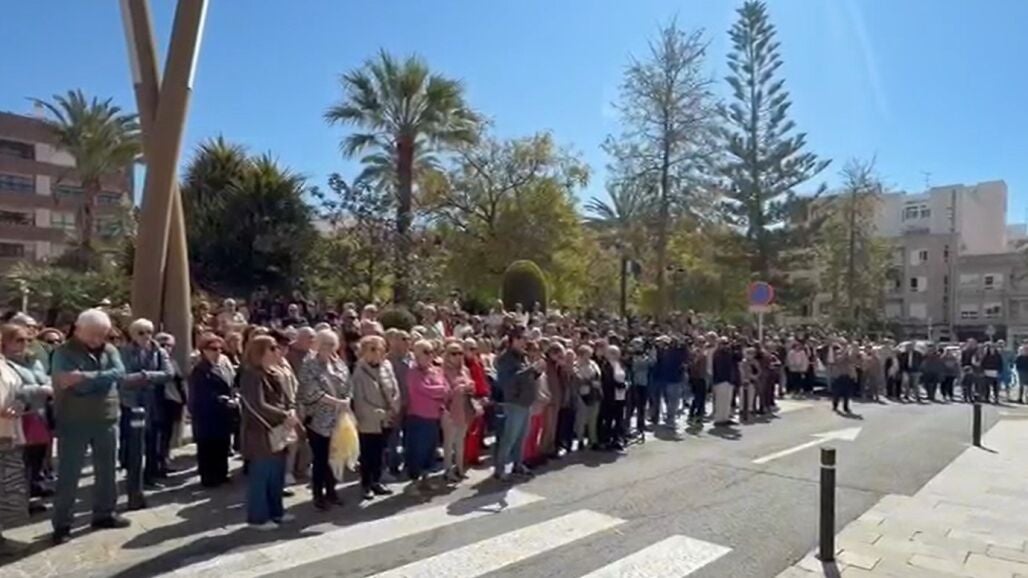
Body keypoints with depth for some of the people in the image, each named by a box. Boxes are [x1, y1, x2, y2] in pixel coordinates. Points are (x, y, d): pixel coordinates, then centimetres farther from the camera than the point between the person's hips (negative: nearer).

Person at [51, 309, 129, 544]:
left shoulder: (109, 350, 5)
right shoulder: (64, 352, -7)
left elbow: (119, 373, -14)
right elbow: (70, 383, -20)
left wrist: (85, 377, -21)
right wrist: (101, 378, -19)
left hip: (106, 419, 4)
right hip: (73, 422, -4)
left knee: (106, 470, 13)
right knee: (68, 474, 3)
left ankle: (104, 513, 27)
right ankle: (62, 524, 14)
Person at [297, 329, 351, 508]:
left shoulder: (339, 363, 7)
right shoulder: (309, 364, -8)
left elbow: (347, 387, 10)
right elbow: (314, 392, -16)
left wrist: (346, 402, -8)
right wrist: (338, 402, -16)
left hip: (337, 419, 5)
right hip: (318, 419, -5)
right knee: (319, 459, 2)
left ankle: (331, 492, 25)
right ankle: (318, 495, 16)